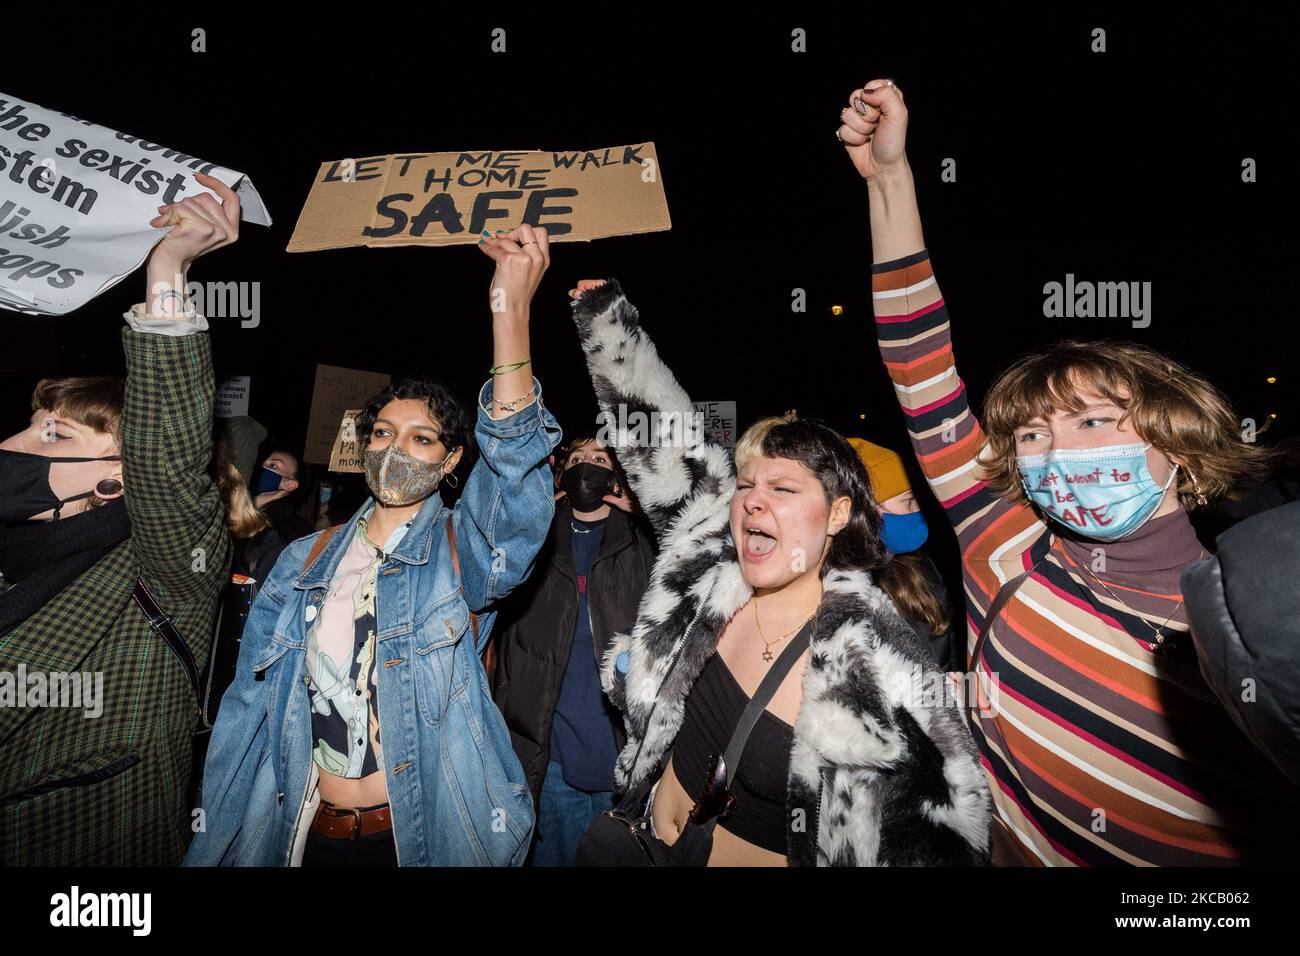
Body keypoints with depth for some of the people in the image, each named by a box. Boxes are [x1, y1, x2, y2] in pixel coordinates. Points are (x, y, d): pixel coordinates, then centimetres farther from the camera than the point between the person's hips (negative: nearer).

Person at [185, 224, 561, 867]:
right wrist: (214, 840, 5)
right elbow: (250, 700, 7)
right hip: (305, 834, 3)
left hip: (425, 833, -3)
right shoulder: (306, 560, 5)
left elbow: (515, 468, -28)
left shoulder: (464, 553, -7)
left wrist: (512, 313, -39)